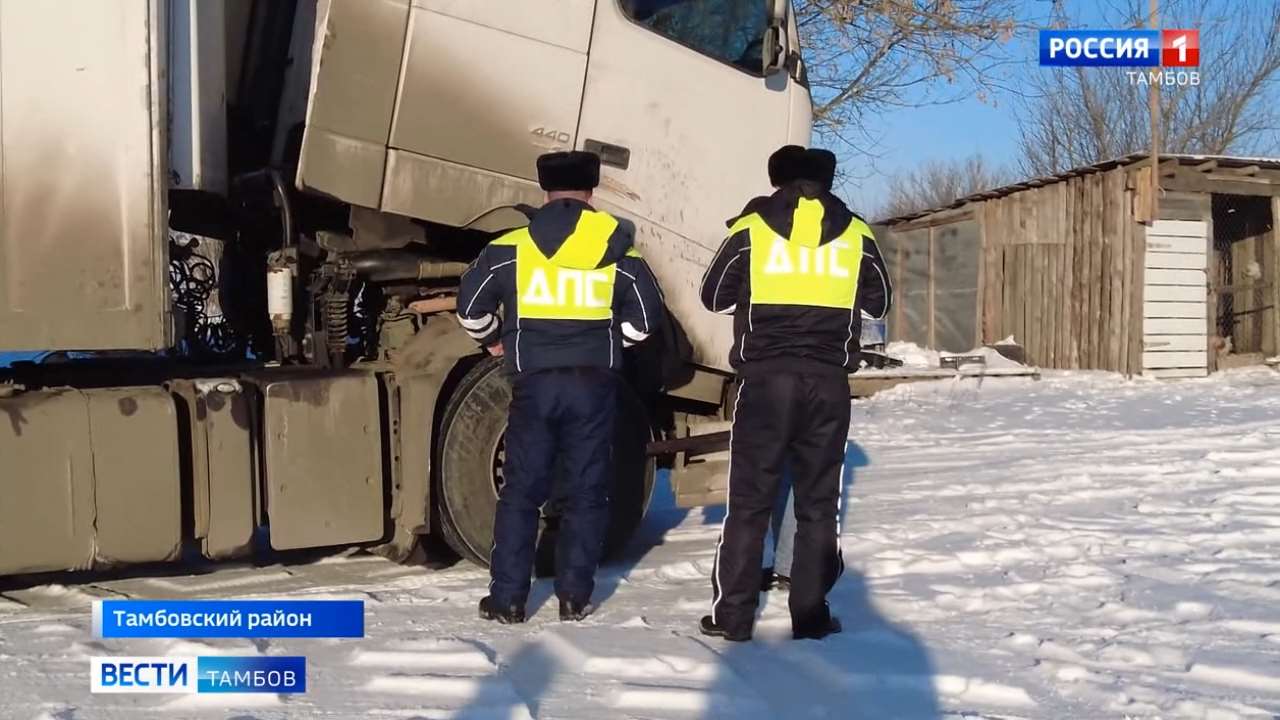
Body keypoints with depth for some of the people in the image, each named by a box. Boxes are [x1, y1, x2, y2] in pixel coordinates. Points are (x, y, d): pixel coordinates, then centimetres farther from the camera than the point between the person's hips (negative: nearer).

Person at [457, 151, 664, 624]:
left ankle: (507, 598, 9)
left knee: (522, 490, 7)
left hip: (535, 381, 0)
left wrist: (493, 340, 22)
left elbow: (470, 307, 4)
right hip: (593, 382, 1)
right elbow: (644, 320, 3)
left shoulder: (511, 247, 1)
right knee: (586, 491, 9)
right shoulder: (618, 251, 3)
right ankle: (575, 597, 11)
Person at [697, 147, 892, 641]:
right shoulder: (856, 235, 5)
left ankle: (732, 614, 6)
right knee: (818, 502, 9)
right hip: (827, 382, 1)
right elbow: (878, 303, 18)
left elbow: (714, 297, 9)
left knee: (749, 499, 5)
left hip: (766, 377, -1)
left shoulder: (750, 230, 0)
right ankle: (810, 613, 12)